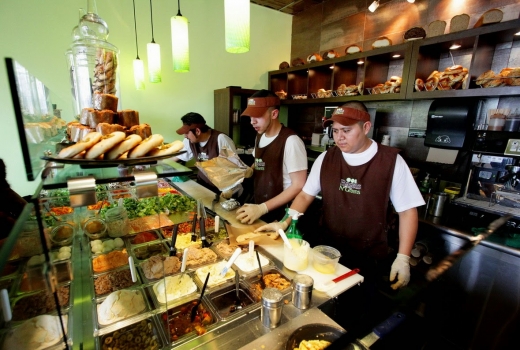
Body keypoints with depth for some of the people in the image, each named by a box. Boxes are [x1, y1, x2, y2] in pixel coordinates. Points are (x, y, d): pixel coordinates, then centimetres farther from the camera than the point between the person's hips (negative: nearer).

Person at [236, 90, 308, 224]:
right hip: (259, 209, 7)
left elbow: (298, 186, -21)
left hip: (281, 215, -7)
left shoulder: (290, 141, -21)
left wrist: (262, 208, -24)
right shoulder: (260, 136, 3)